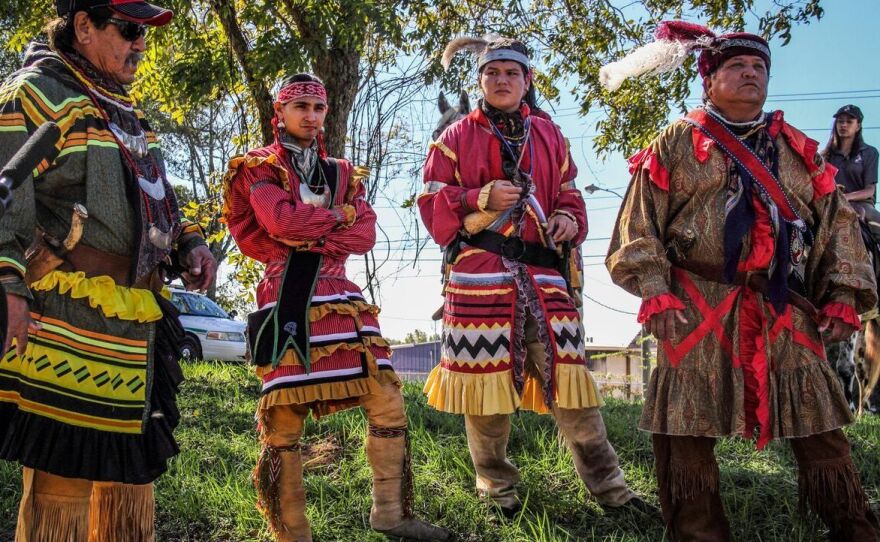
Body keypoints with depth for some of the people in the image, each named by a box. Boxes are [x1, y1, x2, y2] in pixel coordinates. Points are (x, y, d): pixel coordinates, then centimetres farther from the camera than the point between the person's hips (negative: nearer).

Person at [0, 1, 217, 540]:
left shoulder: (125, 108, 21)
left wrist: (188, 242, 12)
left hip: (136, 316, 9)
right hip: (67, 315, -9)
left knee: (134, 465, 16)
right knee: (64, 475, -5)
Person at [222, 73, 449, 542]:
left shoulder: (342, 172, 19)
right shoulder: (259, 167, 6)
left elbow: (365, 235, 4)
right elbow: (281, 220, -14)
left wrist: (309, 239, -10)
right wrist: (340, 213, -2)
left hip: (338, 296, 5)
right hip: (288, 299, -5)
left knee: (387, 401, 2)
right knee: (283, 420, -5)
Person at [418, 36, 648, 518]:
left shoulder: (549, 137, 17)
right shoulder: (456, 139, 7)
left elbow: (568, 197, 21)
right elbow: (433, 207, 3)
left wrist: (568, 220, -2)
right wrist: (483, 199, -13)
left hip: (541, 273, 2)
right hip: (478, 275, -2)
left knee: (569, 374, -2)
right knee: (486, 380, 1)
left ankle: (607, 485, 7)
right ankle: (496, 486, 18)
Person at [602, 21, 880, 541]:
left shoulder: (798, 148, 16)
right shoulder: (678, 143, 6)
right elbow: (640, 222, 0)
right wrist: (654, 291, -12)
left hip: (788, 313, 3)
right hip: (697, 311, -2)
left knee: (820, 428, 6)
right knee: (688, 430, -1)